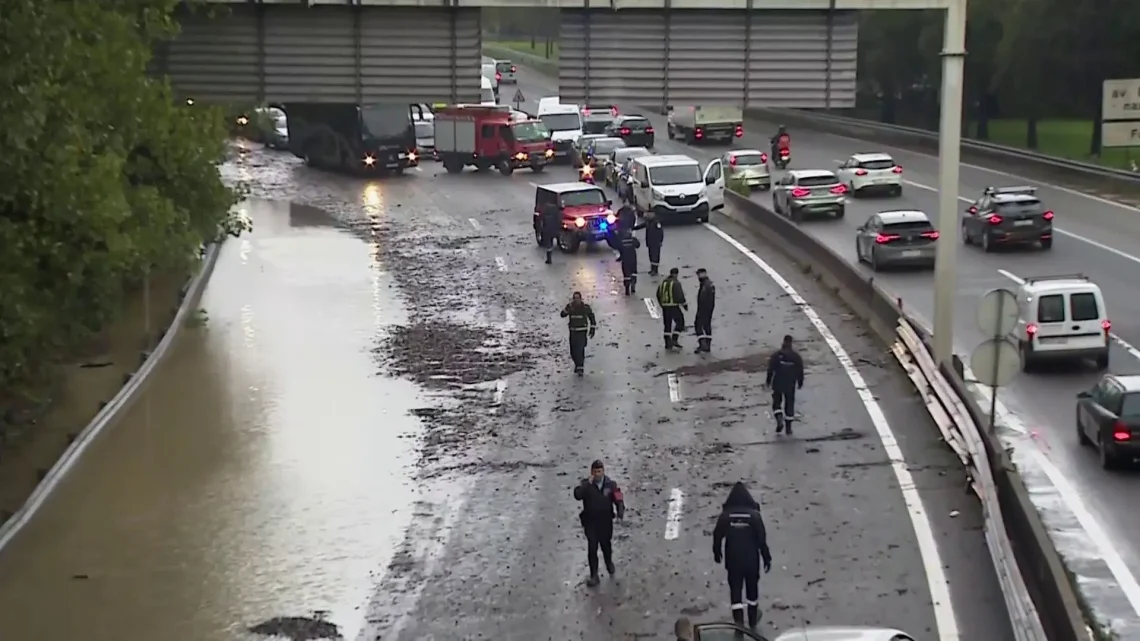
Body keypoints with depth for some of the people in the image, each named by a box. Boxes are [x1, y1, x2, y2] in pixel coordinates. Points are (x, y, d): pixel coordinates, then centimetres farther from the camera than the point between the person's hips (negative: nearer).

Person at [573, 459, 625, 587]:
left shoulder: (610, 484, -5)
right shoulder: (586, 484, -9)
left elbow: (618, 499, -4)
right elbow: (577, 495, -25)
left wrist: (620, 511, -22)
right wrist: (588, 483, -31)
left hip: (606, 522, 1)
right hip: (590, 522, -1)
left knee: (606, 545, 20)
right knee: (592, 549, -4)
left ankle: (609, 563, 50)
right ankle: (594, 576, 3)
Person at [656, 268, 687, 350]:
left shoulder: (663, 282, 9)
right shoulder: (676, 283, -12)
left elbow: (658, 294, 15)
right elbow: (679, 295, -17)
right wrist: (684, 304, -5)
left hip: (664, 307, 7)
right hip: (674, 306, -7)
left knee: (667, 324, 12)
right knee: (680, 322, 7)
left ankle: (668, 343, 10)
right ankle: (674, 339, -4)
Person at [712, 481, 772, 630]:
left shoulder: (725, 515, -10)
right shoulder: (754, 515, -14)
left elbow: (717, 536, -1)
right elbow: (762, 539, -11)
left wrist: (717, 553, 17)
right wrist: (767, 558, 0)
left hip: (733, 560, 0)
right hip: (751, 560, 0)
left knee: (735, 592, 9)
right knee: (752, 590, 19)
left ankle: (739, 624, 2)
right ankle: (753, 622, 35)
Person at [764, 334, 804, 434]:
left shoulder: (776, 355, -11)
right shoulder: (796, 356, -6)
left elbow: (771, 369, -8)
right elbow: (800, 371, -1)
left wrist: (768, 381, 4)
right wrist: (800, 382, 12)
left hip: (778, 384, -1)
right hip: (790, 384, 1)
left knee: (777, 402, 12)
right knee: (789, 404, 12)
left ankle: (779, 419, -13)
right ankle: (788, 426, 13)